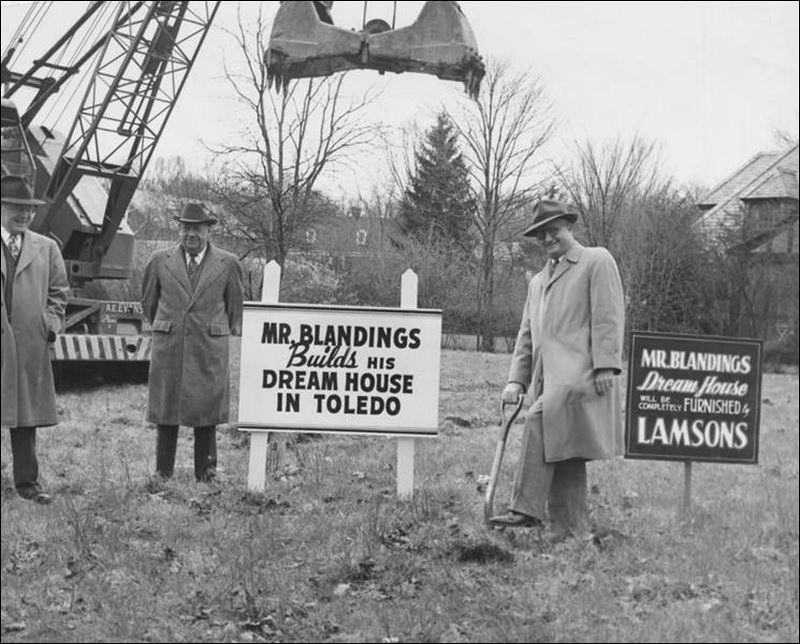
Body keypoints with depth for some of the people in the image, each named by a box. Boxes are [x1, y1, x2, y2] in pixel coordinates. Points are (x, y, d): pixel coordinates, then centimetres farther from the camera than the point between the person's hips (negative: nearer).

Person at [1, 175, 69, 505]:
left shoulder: (46, 248, 11)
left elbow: (59, 291, 15)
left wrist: (50, 323, 3)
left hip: (30, 344, 3)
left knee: (28, 415, 6)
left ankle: (27, 482, 12)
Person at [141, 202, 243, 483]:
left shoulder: (228, 264, 3)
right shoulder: (160, 261, 5)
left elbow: (235, 306, 16)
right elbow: (148, 302, 20)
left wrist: (226, 331, 21)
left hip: (210, 347, -1)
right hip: (168, 346, 1)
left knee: (207, 406, 2)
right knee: (165, 408, 4)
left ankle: (205, 470, 11)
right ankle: (163, 472, 12)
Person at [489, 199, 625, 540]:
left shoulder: (597, 261, 7)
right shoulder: (538, 281, 29)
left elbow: (608, 316, -3)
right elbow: (527, 335, 25)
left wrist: (605, 366, -13)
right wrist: (517, 380, 12)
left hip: (579, 370, -8)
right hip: (548, 377, 8)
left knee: (540, 419, -29)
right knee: (562, 452, 6)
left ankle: (527, 509, -33)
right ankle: (571, 530, 9)